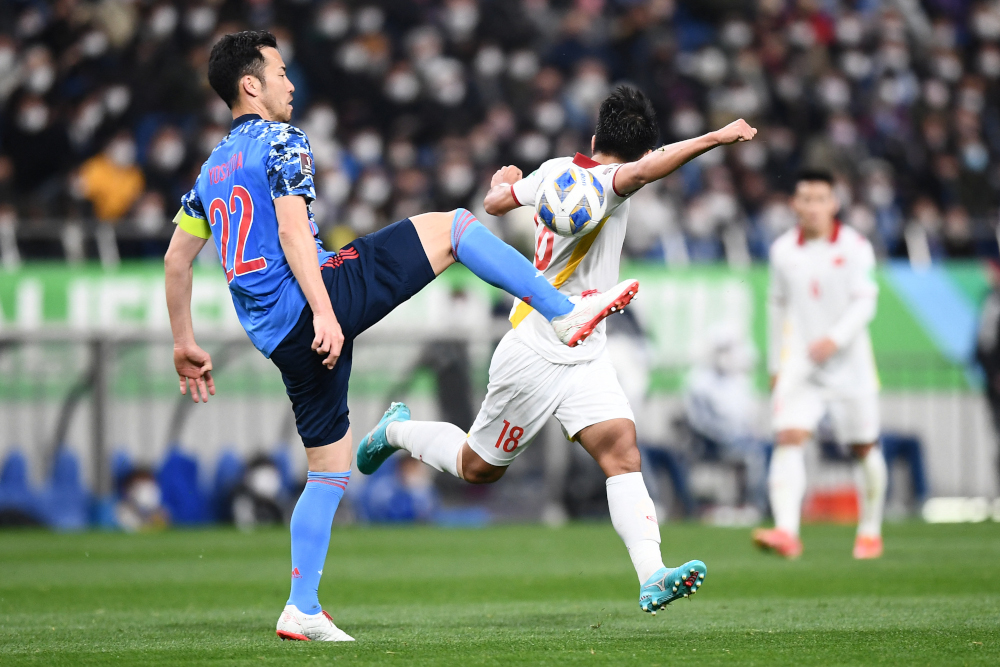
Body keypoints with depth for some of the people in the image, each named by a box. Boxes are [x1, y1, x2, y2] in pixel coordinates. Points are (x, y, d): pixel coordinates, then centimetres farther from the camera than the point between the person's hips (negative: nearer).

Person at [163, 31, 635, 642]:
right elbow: (292, 231, -16)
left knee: (330, 468, 13)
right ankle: (565, 314, -6)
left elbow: (177, 258, 24)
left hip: (273, 334, 8)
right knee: (450, 226, -1)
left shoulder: (213, 168, 22)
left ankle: (303, 611, 7)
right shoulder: (282, 142, -2)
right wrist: (323, 311, -24)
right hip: (311, 300, -8)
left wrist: (186, 345, 29)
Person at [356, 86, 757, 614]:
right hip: (535, 357, -8)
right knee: (478, 468, 10)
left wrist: (504, 182, 43)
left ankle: (651, 576, -22)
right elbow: (643, 171, -45)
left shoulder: (557, 170, 3)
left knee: (622, 451, -11)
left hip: (584, 360, 8)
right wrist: (716, 137, -48)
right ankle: (398, 430, 35)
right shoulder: (599, 183, -22)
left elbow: (496, 202, 20)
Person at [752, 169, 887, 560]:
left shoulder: (855, 248, -4)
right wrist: (775, 366, 18)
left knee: (864, 448, 8)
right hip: (799, 363, 1)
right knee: (788, 439, -18)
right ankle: (786, 532, -30)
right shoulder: (783, 250, 5)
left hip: (849, 362, -1)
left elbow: (865, 304, -12)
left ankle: (870, 531, 28)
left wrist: (835, 338, -28)